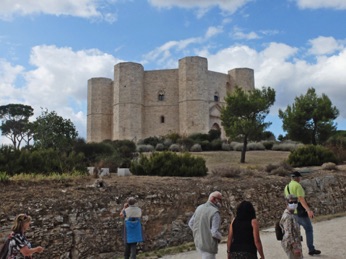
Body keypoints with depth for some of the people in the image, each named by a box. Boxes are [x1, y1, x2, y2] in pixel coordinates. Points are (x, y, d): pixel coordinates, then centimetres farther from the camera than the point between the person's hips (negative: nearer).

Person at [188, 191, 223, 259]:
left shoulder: (199, 208, 2)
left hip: (198, 242, 8)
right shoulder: (215, 212, -21)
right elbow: (215, 232, -25)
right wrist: (219, 238, -4)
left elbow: (191, 223, 9)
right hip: (208, 245, -8)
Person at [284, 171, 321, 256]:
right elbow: (301, 199, -26)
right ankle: (311, 249, 13)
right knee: (309, 229, 7)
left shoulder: (286, 187, 10)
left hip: (292, 212, 7)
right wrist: (308, 210, -35)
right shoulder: (297, 185, -15)